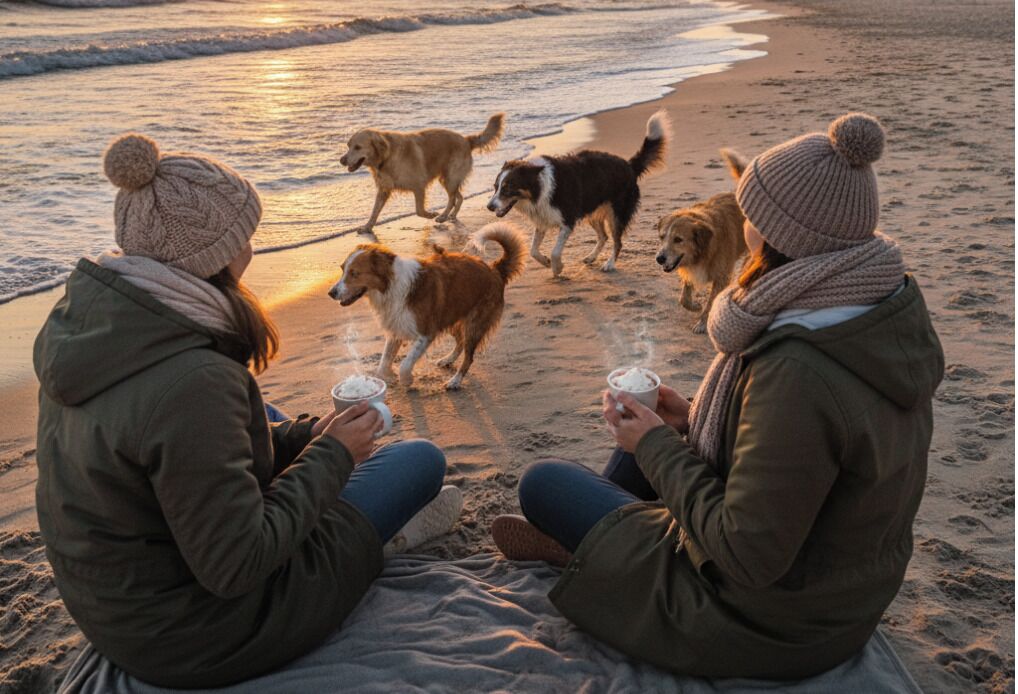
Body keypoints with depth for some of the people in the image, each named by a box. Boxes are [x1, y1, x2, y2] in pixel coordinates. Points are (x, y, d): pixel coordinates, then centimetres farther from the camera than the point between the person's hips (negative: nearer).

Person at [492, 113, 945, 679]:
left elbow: (748, 556, -29)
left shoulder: (796, 373, -37)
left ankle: (583, 541, 36)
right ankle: (576, 533, 44)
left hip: (763, 627, -8)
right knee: (652, 434, 23)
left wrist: (656, 447, -17)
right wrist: (697, 422, 5)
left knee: (541, 483, 3)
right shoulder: (897, 311, -8)